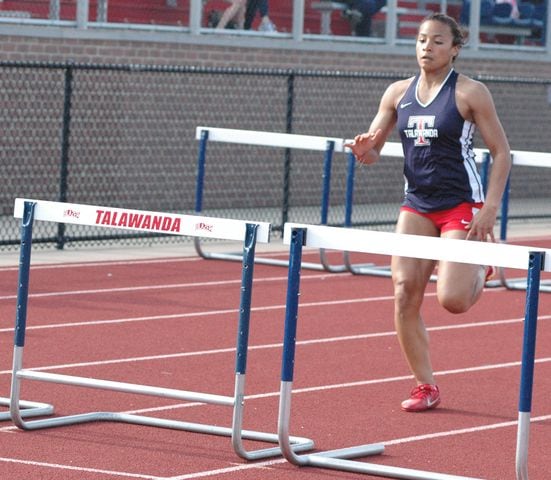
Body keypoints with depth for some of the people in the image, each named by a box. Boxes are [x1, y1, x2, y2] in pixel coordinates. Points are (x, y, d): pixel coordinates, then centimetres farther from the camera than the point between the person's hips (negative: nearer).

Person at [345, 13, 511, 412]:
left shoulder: (470, 92, -7)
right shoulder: (398, 93, 6)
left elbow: (501, 152, -5)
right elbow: (371, 151, 11)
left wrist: (490, 208, -14)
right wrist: (364, 150, -14)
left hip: (461, 206, -5)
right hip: (416, 206, 5)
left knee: (452, 300, -15)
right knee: (405, 295, -7)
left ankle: (480, 268, 22)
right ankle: (426, 386, 6)